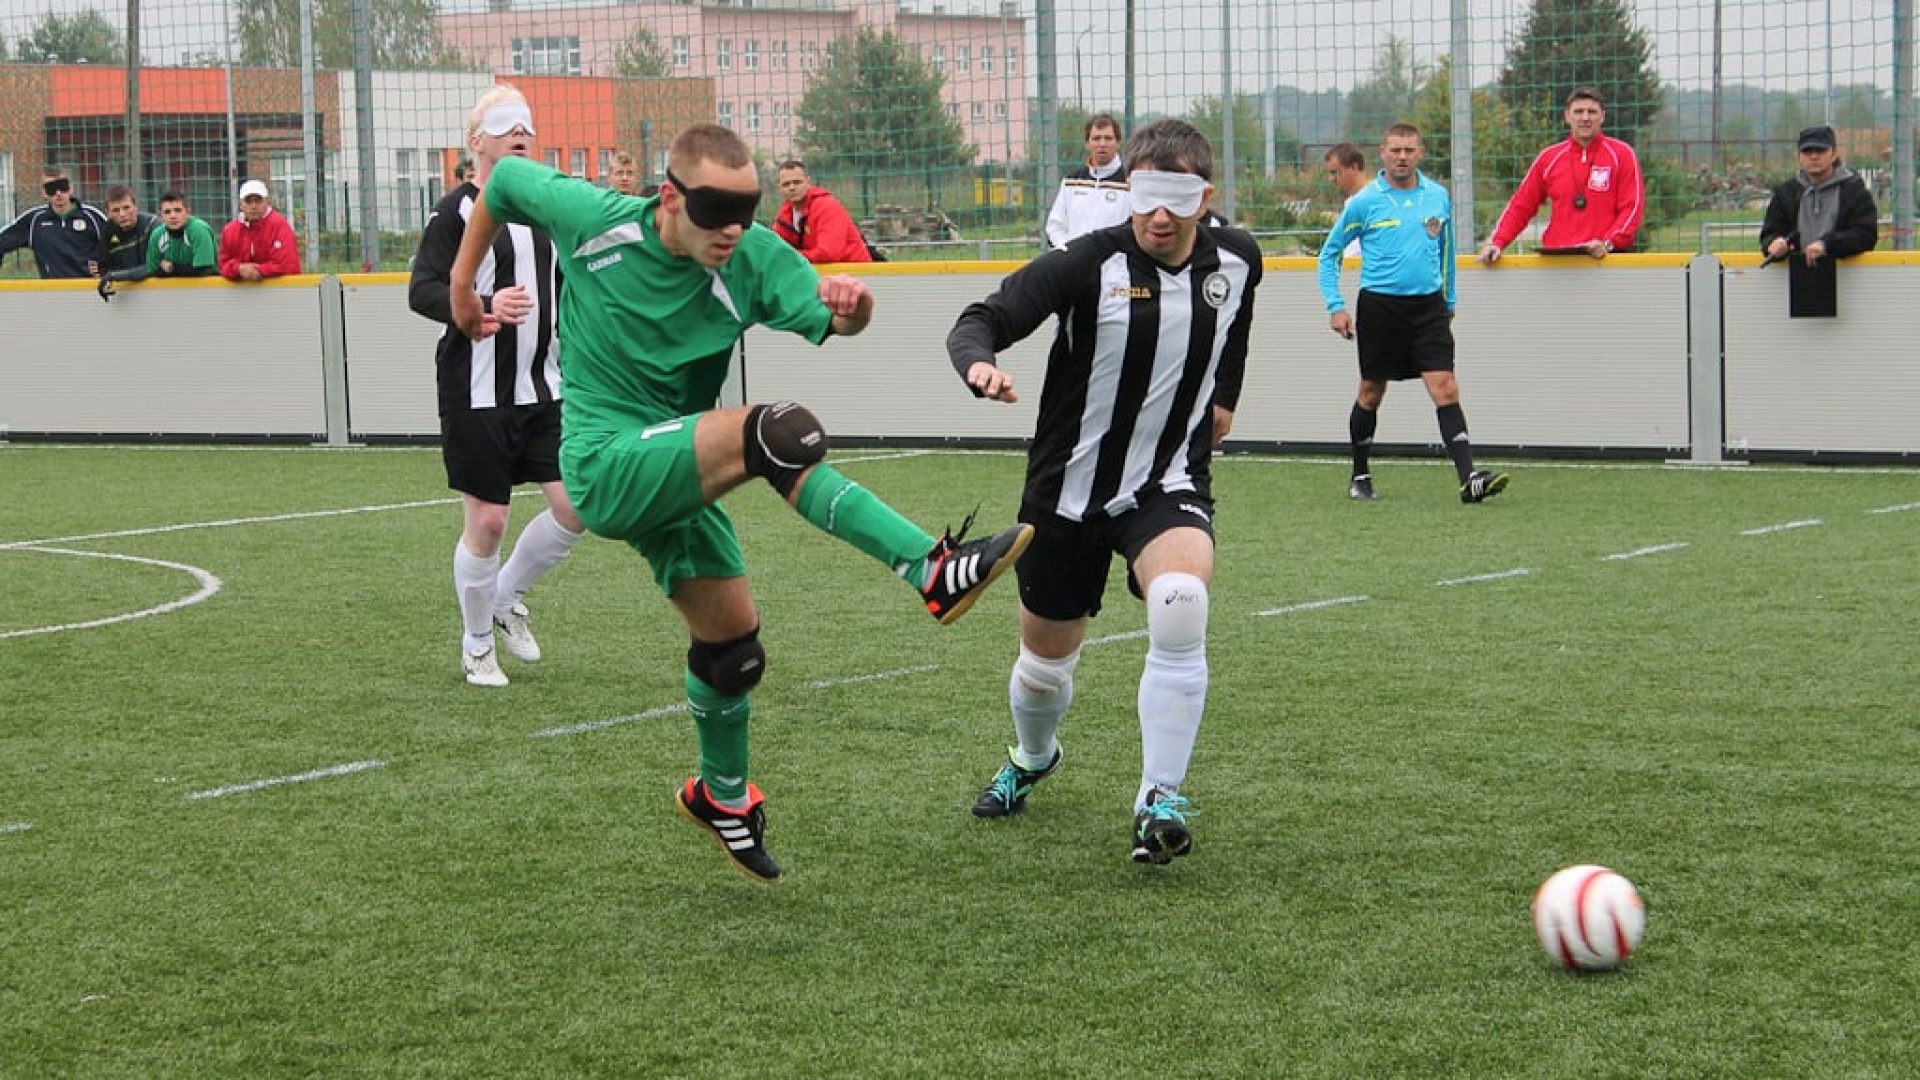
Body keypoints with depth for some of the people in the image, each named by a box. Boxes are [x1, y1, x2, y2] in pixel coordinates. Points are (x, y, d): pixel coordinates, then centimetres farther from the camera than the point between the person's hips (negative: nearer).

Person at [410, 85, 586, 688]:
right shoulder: (457, 210, -8)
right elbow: (422, 290, -17)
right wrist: (485, 309, -33)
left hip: (542, 388, 6)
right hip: (477, 394, -6)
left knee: (578, 505, -3)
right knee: (487, 520, -2)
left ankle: (506, 597, 23)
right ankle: (476, 647, 17)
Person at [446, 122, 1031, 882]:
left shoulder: (756, 259, -10)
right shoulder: (593, 219, -14)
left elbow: (822, 315, -26)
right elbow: (506, 178, 3)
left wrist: (850, 308, -49)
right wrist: (464, 277, 13)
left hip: (676, 471, 5)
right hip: (605, 463, -5)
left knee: (732, 644, 12)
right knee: (779, 435, -29)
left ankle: (722, 796, 39)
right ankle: (933, 572, -36)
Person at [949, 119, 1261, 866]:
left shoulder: (1235, 260, -3)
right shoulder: (1090, 264, -17)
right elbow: (982, 320, -25)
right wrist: (980, 363, -46)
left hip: (1169, 483, 1)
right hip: (1069, 488, -1)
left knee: (1180, 604, -31)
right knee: (1046, 659, 14)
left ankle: (1160, 802, -21)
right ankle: (1032, 759, 51)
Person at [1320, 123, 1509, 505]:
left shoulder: (1439, 197, 6)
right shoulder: (1364, 202, -3)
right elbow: (1329, 252, 5)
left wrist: (1449, 300, 23)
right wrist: (1335, 306, -3)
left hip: (1428, 305, 2)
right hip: (1379, 305, -2)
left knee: (1445, 389, -10)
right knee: (1371, 393, 8)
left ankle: (1469, 479, -16)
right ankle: (1360, 477, 25)